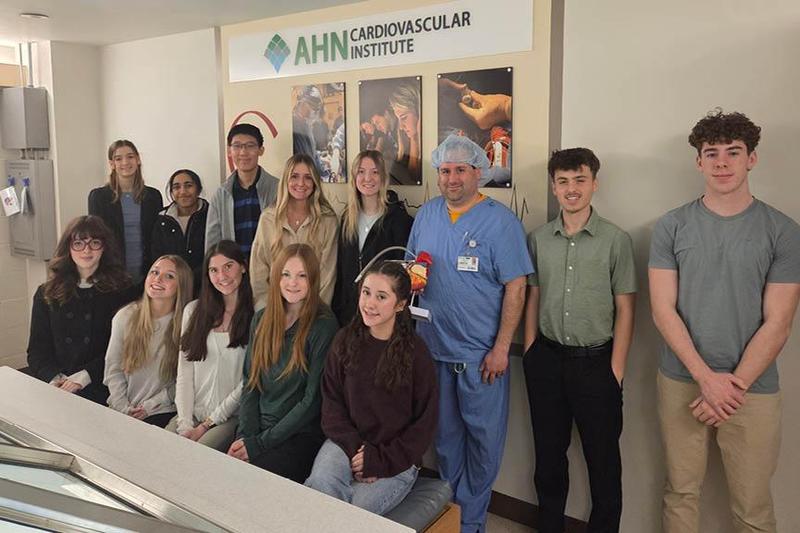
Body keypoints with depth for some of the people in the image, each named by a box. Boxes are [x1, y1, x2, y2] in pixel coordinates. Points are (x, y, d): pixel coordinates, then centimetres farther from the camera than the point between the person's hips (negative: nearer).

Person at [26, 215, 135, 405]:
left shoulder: (121, 290, 3)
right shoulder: (46, 293, 15)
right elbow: (37, 349, 12)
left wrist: (85, 376, -13)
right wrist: (54, 377, -7)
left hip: (101, 391, -2)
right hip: (54, 390, 3)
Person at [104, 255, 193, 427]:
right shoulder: (125, 316, 3)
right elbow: (113, 369, 4)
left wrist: (150, 405, -9)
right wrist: (123, 408, -5)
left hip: (162, 413, -3)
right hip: (121, 409, 3)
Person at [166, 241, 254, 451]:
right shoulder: (194, 310, 11)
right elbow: (184, 372, 7)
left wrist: (208, 424, -7)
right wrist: (186, 424, -4)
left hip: (231, 417, -4)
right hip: (192, 414, 4)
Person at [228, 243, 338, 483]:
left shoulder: (324, 326, -9)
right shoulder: (261, 320, 10)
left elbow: (312, 400, -10)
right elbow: (250, 384, 10)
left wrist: (260, 443, -11)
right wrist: (246, 436, -5)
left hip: (301, 435, -5)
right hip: (256, 428, 5)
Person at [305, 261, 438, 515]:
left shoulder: (416, 352, -8)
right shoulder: (345, 340, 2)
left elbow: (424, 422, -4)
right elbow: (331, 401, 3)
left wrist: (382, 460, -12)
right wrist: (355, 448, -11)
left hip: (396, 458, -2)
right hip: (347, 442, 2)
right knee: (320, 484, -29)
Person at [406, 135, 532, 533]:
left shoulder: (500, 220, -9)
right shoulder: (427, 214, 6)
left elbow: (516, 286, -11)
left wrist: (501, 347, -15)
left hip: (480, 353, -4)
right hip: (432, 347, 5)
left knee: (483, 438, 6)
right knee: (444, 433, 17)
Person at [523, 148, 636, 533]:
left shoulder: (616, 240, -5)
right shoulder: (538, 240, 5)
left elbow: (625, 309, -3)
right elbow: (532, 299, 9)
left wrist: (615, 369, -7)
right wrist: (530, 356, 4)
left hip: (595, 361, -3)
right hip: (547, 359, 3)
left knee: (603, 459, 8)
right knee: (548, 454, 16)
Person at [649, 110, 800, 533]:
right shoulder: (671, 227, 0)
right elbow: (663, 311, -4)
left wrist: (735, 385, -11)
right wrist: (707, 377, -12)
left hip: (753, 389, 0)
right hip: (682, 382, 1)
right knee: (681, 493, 12)